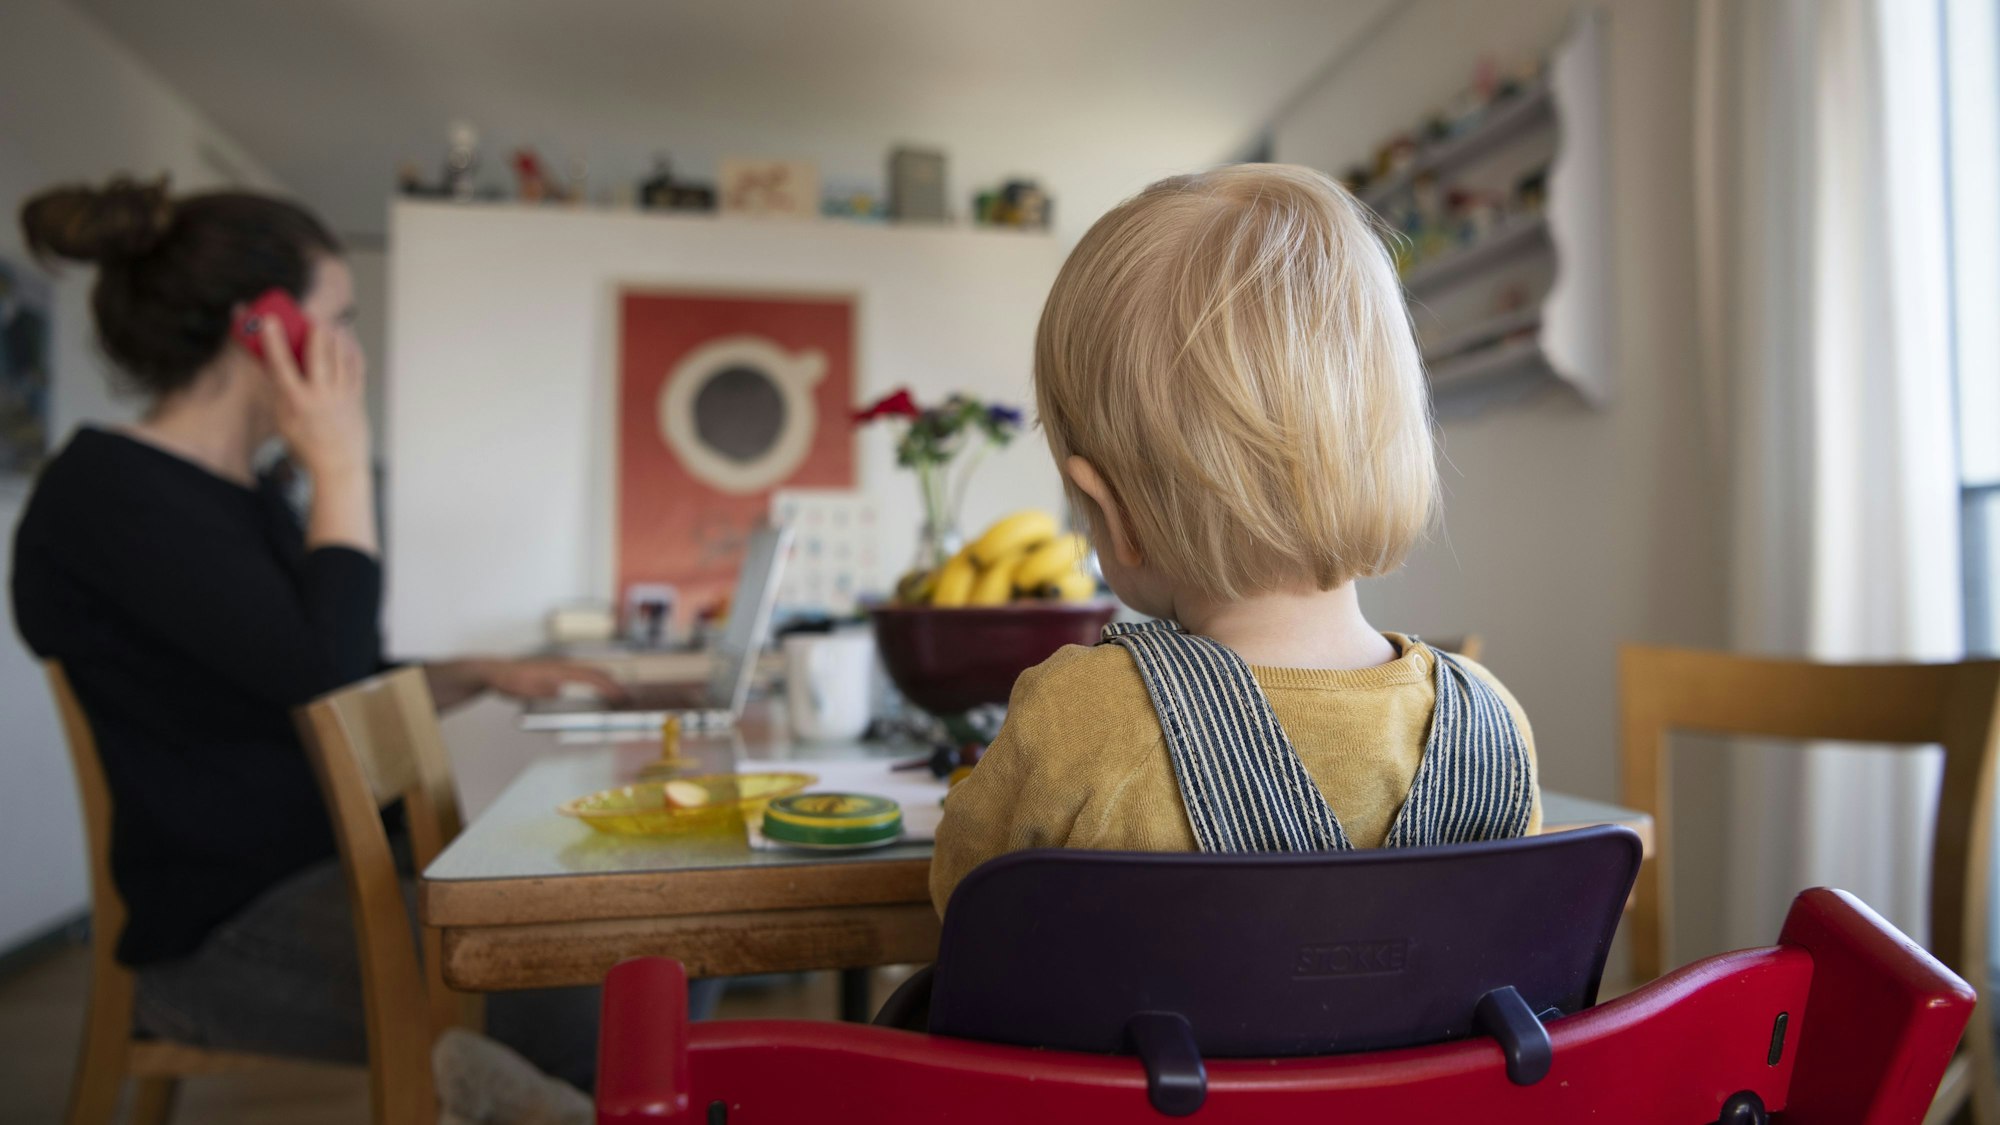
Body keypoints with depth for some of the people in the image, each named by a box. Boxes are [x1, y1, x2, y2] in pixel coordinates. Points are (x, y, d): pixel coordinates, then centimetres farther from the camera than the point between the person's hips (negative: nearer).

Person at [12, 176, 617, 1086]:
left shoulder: (251, 494, 15)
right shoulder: (107, 489, -12)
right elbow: (321, 671, -25)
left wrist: (481, 674, 7)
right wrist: (341, 468, -14)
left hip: (341, 868, 9)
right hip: (227, 925, -9)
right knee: (600, 1012, -23)